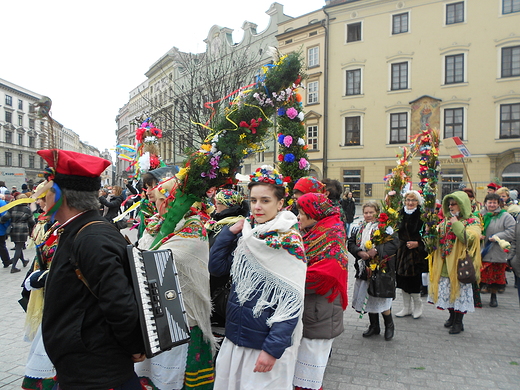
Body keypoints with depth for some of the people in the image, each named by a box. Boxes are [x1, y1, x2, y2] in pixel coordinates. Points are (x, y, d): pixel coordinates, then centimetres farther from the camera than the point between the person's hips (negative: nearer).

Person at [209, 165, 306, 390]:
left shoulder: (288, 241, -13)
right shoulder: (246, 234, 4)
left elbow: (292, 302, -16)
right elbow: (216, 268, 4)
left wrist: (273, 348, -19)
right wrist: (230, 232, -4)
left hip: (266, 341, -5)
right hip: (235, 335, 6)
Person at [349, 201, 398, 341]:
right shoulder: (358, 228, 9)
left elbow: (394, 243, -16)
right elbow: (350, 243, 5)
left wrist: (376, 250, -25)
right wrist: (360, 252, -13)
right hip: (364, 268, 5)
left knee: (381, 297, -1)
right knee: (368, 297, 13)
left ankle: (389, 325, 25)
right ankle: (374, 326, 30)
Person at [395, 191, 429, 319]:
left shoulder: (422, 216, -8)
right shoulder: (401, 215, 8)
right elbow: (396, 233, 15)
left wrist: (417, 243, -17)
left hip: (416, 253, -5)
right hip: (402, 252, 5)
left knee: (414, 281, -1)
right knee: (402, 280, 10)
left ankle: (418, 306, 23)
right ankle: (406, 308, 25)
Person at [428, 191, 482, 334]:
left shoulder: (472, 222, -4)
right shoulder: (445, 222, 12)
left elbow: (470, 238, -24)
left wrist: (456, 224, -18)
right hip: (445, 264, 6)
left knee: (460, 291, 1)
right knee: (446, 291, 12)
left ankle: (459, 321, 16)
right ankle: (452, 316, 32)